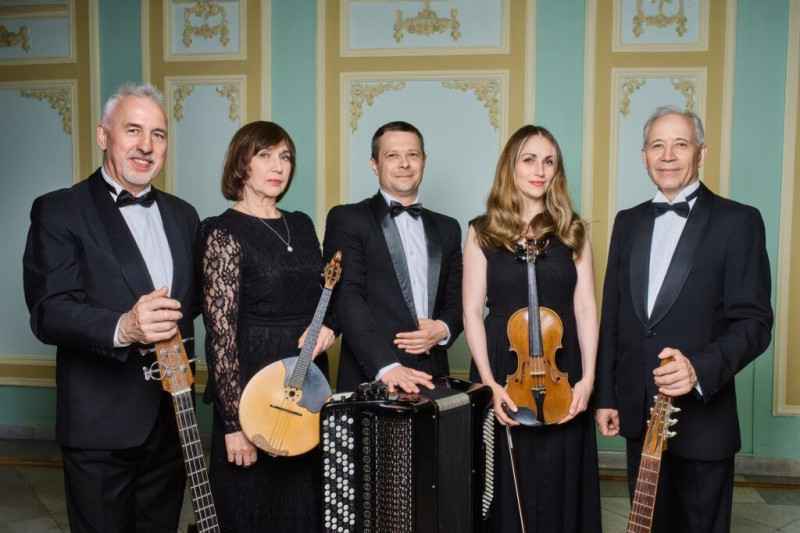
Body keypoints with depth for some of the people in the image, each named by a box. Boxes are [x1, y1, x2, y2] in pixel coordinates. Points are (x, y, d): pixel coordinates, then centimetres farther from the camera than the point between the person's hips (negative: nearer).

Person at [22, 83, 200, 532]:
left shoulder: (182, 215, 11)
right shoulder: (59, 211, -6)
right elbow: (49, 311, -16)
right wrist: (122, 328, -33)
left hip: (172, 417, 5)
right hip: (101, 423, -5)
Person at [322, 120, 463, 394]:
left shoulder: (447, 228, 14)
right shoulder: (346, 219, -1)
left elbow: (458, 299, 14)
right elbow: (347, 297, -12)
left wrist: (444, 329, -8)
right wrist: (386, 366, -22)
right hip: (369, 379, -4)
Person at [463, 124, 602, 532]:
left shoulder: (572, 230, 6)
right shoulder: (483, 232, 1)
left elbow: (585, 309, 3)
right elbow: (472, 313, -2)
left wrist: (587, 377, -8)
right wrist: (489, 382, -11)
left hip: (561, 370, 1)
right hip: (503, 369, -1)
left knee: (559, 483, 8)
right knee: (504, 486, 8)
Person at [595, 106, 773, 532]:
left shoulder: (738, 222, -6)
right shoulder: (628, 222, 8)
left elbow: (753, 322, -11)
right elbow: (611, 316, 8)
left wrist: (700, 369, -28)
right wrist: (605, 396, 7)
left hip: (702, 417, -4)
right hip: (637, 414, 4)